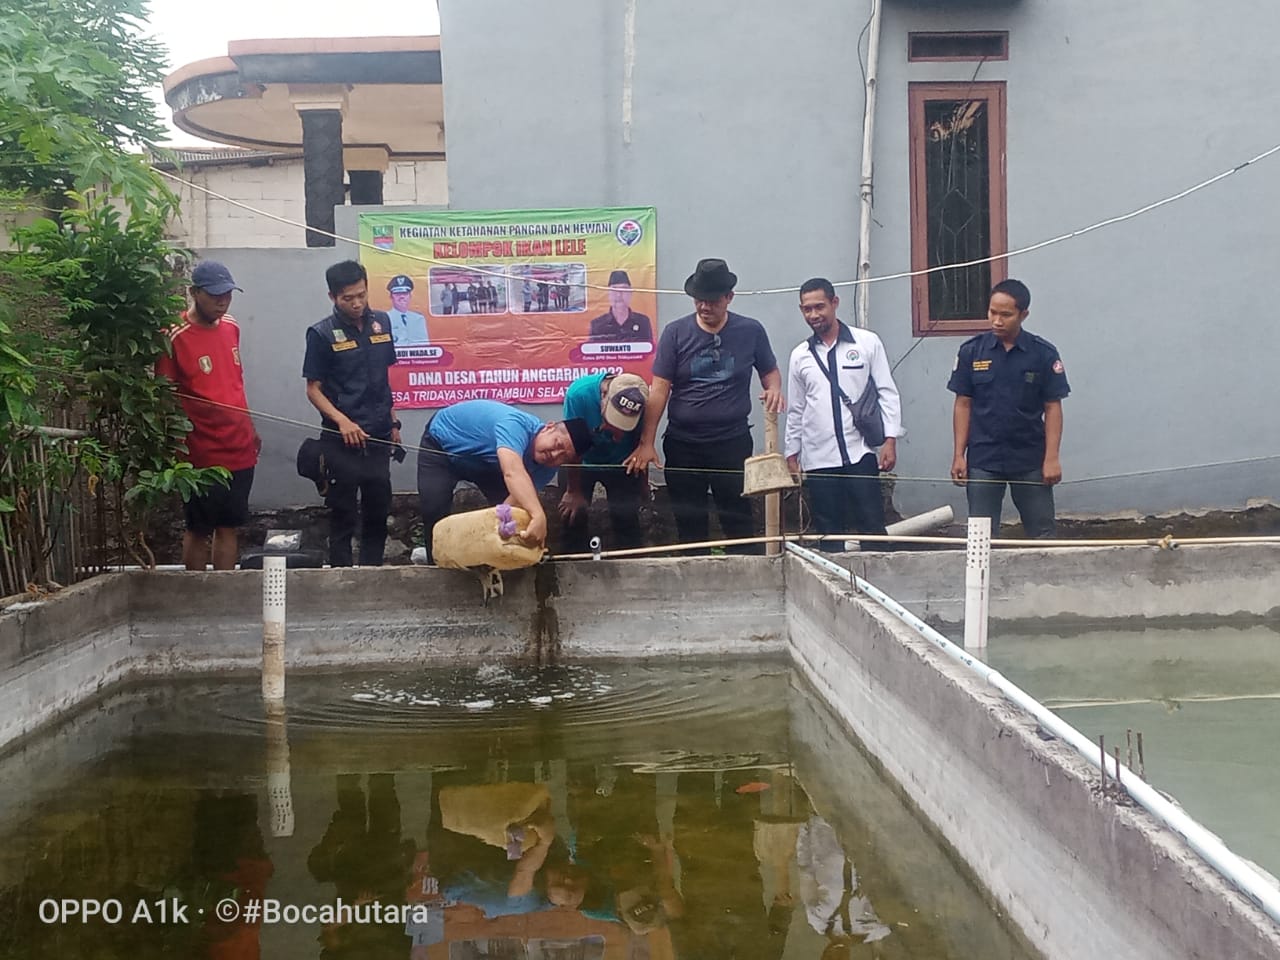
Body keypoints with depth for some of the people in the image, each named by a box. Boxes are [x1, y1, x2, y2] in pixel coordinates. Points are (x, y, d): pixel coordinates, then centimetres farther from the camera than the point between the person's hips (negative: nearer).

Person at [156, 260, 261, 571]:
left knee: (229, 527, 12)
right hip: (202, 455, -6)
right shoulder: (175, 337, -12)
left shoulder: (231, 327, 7)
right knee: (198, 530, 7)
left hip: (240, 450, 6)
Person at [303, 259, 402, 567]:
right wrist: (342, 420, -20)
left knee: (378, 511, 11)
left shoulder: (382, 322, 6)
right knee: (342, 514, 3)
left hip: (378, 437, 4)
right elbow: (313, 389, -6)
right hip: (342, 440, -4)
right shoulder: (322, 333, -7)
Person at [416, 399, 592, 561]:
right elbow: (513, 473, -62)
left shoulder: (546, 468, -21)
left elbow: (516, 501, -25)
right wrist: (538, 516, -74)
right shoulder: (517, 426, -44)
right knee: (435, 512, -19)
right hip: (442, 443, -6)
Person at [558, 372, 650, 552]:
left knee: (626, 515, -7)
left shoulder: (642, 403, -29)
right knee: (573, 513, -4)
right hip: (581, 462, 0)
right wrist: (574, 491, -17)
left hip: (620, 464, 0)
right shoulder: (579, 393, -33)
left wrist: (642, 482, 0)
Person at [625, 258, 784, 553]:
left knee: (739, 521, 2)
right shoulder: (675, 333, -2)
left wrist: (774, 389, -11)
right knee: (689, 523, 8)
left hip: (733, 441, 0)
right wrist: (647, 442, -9)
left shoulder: (750, 331, 0)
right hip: (683, 443, 1)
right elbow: (659, 390, -3)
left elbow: (770, 371, 14)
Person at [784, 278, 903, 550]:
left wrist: (890, 440, -6)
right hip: (818, 460, 2)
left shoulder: (867, 342, 2)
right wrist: (791, 454, 13)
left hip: (860, 455, -2)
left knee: (872, 527, -4)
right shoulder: (800, 356, 10)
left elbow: (888, 393, 2)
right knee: (829, 534, 6)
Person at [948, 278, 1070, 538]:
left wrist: (1052, 458, -7)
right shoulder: (971, 351, 0)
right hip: (982, 460, 1)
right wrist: (959, 455, -2)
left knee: (1041, 534, 6)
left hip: (1031, 460, 0)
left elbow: (1053, 407, -1)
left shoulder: (1044, 353, -3)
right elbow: (963, 404, 3)